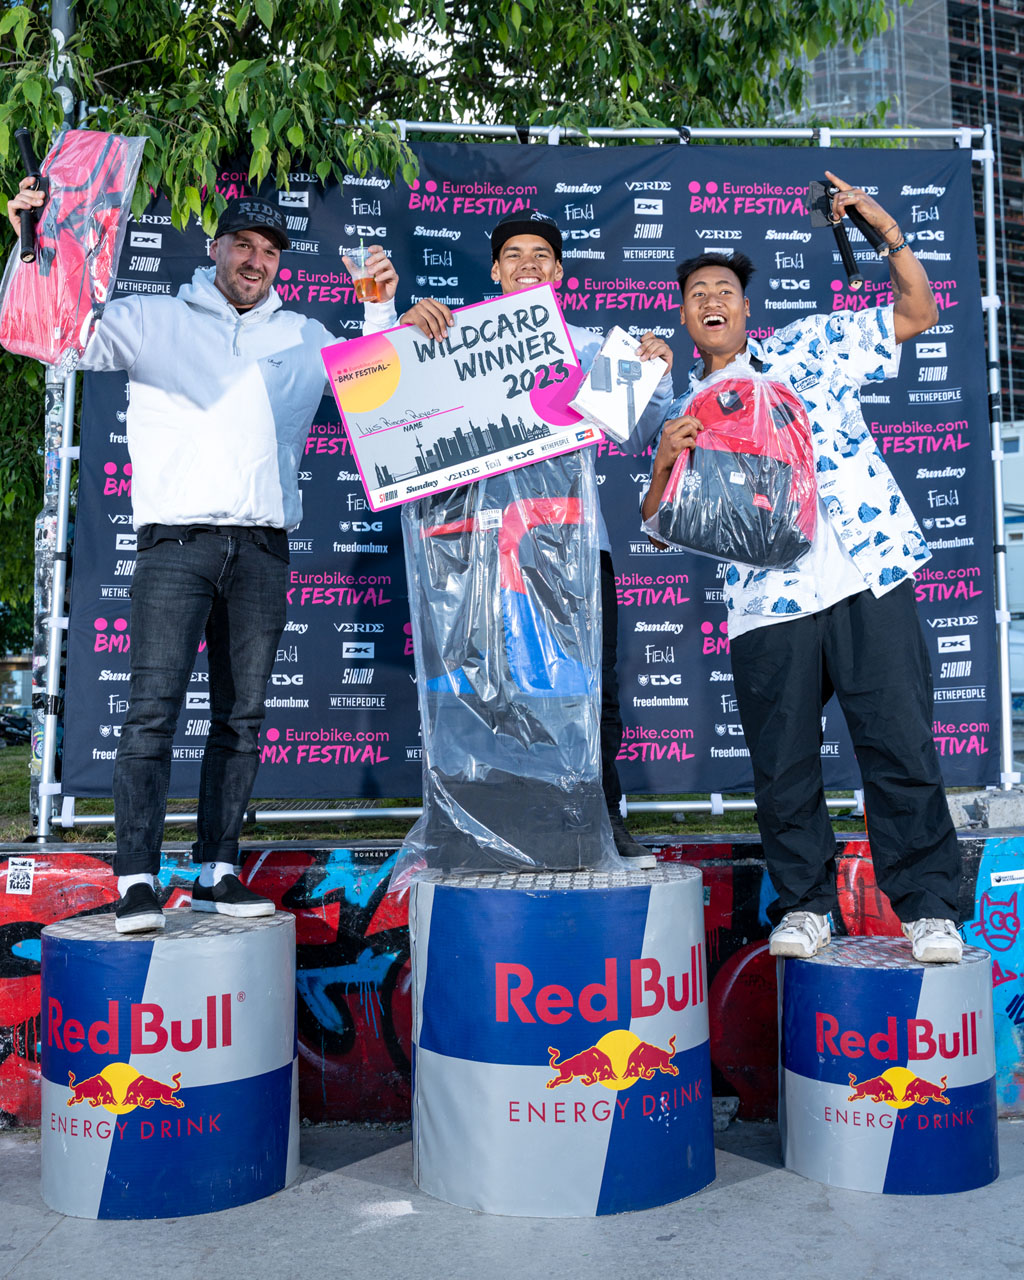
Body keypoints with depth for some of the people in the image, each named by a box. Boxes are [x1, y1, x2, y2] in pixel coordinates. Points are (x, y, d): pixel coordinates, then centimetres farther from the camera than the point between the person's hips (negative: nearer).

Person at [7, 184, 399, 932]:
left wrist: (381, 307, 16)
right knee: (154, 707, -12)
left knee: (242, 717, 4)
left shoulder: (305, 338, 21)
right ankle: (138, 880, -7)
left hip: (263, 549, 3)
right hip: (176, 540, -3)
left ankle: (217, 872, 13)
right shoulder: (149, 321, 13)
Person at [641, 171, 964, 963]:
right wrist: (665, 462, -8)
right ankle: (806, 904, 21)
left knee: (900, 747, -1)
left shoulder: (812, 345, 15)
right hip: (766, 605, 1)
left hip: (870, 578, -1)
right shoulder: (684, 412, 16)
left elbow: (918, 312, 16)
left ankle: (927, 906, 11)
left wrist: (888, 230, 4)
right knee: (783, 766, 4)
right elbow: (659, 529, 11)